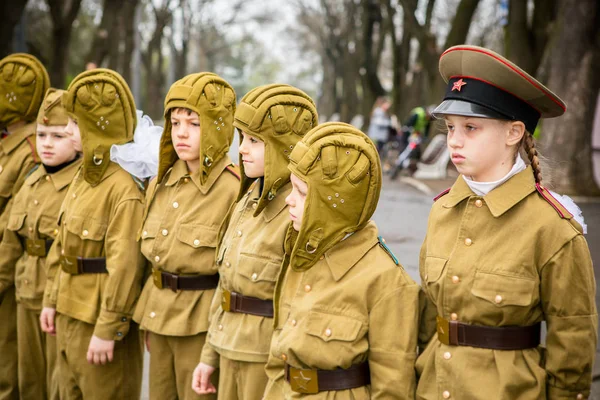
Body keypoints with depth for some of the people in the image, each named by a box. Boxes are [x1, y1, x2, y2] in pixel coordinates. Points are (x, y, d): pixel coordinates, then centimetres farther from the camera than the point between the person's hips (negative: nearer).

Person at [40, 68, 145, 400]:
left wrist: (108, 329, -21)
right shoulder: (82, 177, 9)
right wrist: (51, 299, 16)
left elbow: (125, 265, -23)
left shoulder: (124, 189, -21)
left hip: (101, 322, -9)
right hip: (69, 316, 9)